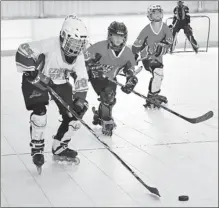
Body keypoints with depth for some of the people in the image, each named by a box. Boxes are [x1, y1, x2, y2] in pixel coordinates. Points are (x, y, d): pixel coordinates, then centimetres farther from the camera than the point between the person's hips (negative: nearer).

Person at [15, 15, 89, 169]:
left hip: (60, 82, 5)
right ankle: (37, 148, -2)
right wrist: (33, 75, -35)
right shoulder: (50, 45, -32)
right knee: (39, 111, -24)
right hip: (37, 79, -5)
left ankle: (59, 148, 15)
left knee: (72, 115, -3)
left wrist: (80, 100, -20)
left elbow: (82, 79, -10)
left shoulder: (79, 56, -14)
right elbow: (23, 53, -34)